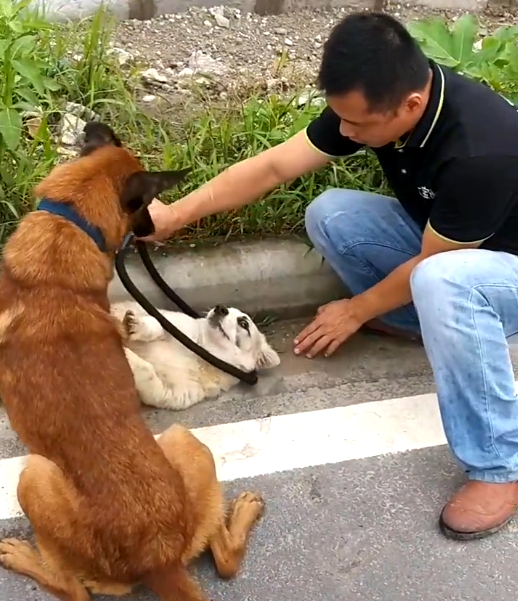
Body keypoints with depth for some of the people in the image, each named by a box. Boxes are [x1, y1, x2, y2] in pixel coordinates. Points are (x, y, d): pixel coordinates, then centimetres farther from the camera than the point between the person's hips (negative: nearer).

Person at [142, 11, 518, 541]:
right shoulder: (374, 99, -17)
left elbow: (429, 265, -25)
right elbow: (274, 165, -14)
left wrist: (356, 311, -10)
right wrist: (175, 214, -15)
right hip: (440, 239, 6)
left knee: (441, 282, -41)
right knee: (329, 215, -14)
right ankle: (434, 320, 6)